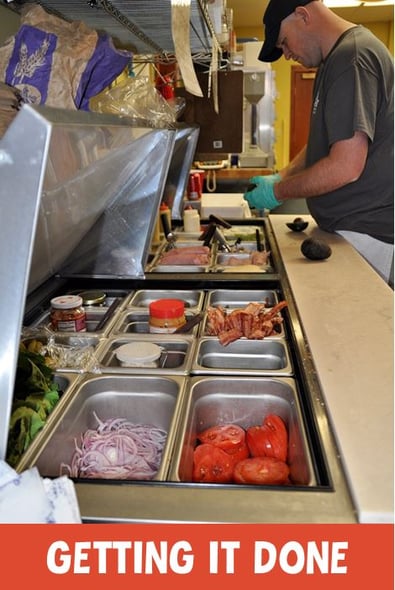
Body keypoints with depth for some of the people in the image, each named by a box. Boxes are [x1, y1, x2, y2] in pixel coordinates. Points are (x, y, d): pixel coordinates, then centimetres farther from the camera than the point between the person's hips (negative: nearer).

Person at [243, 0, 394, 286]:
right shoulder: (336, 59, 17)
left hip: (365, 233, -10)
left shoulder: (352, 56, -17)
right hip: (347, 227, 10)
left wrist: (277, 192, -12)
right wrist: (281, 177, 10)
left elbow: (346, 167, -24)